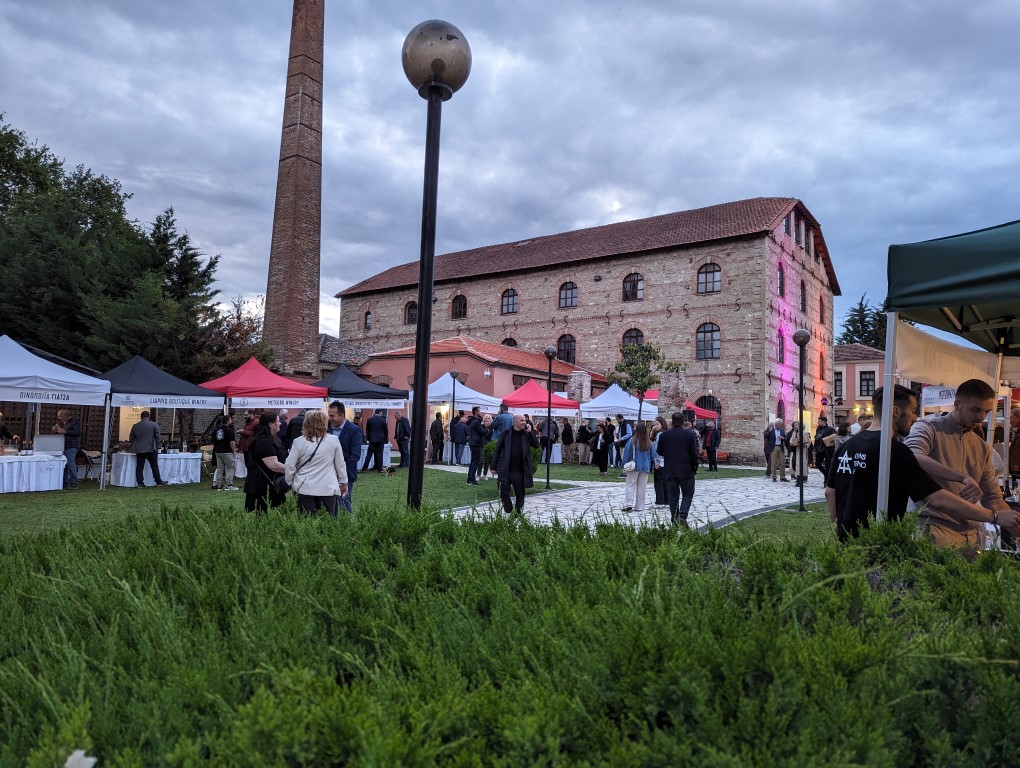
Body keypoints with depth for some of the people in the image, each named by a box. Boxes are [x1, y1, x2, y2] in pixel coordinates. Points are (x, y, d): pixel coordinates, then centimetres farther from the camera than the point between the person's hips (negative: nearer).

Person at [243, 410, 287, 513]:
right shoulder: (263, 442, -17)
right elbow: (273, 465, -24)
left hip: (271, 485, 10)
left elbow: (279, 459, 27)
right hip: (262, 486, -10)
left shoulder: (273, 439, 17)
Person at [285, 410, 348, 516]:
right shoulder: (333, 440, -2)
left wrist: (290, 482, 16)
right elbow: (340, 464, 5)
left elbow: (289, 466, 0)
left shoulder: (299, 441, -3)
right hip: (328, 488, 0)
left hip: (305, 489, 0)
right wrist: (343, 482, 17)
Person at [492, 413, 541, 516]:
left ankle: (518, 513, 18)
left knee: (520, 493, 6)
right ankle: (509, 512, 16)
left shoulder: (526, 434, 6)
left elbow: (537, 445, -4)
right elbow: (498, 449, 2)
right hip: (505, 470, -1)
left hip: (519, 471, 1)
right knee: (504, 492, 1)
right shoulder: (507, 433, 0)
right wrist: (494, 466, 0)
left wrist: (530, 432, -10)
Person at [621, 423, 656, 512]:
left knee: (630, 486, 2)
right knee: (641, 487, 9)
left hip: (634, 467, -3)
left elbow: (626, 453, -7)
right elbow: (653, 455, 7)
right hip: (645, 468, 3)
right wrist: (650, 466, 21)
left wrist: (624, 464, 2)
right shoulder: (649, 443, -2)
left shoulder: (632, 441, -11)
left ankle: (628, 504, -11)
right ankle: (639, 507, 12)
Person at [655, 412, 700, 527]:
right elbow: (694, 454, -7)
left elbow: (659, 452, 7)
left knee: (673, 496, 9)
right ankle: (682, 516, -11)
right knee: (688, 494, 8)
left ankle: (675, 520, 10)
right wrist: (695, 468, 5)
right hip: (686, 470, -2)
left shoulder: (664, 435, -1)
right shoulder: (690, 434, -7)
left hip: (670, 471, 2)